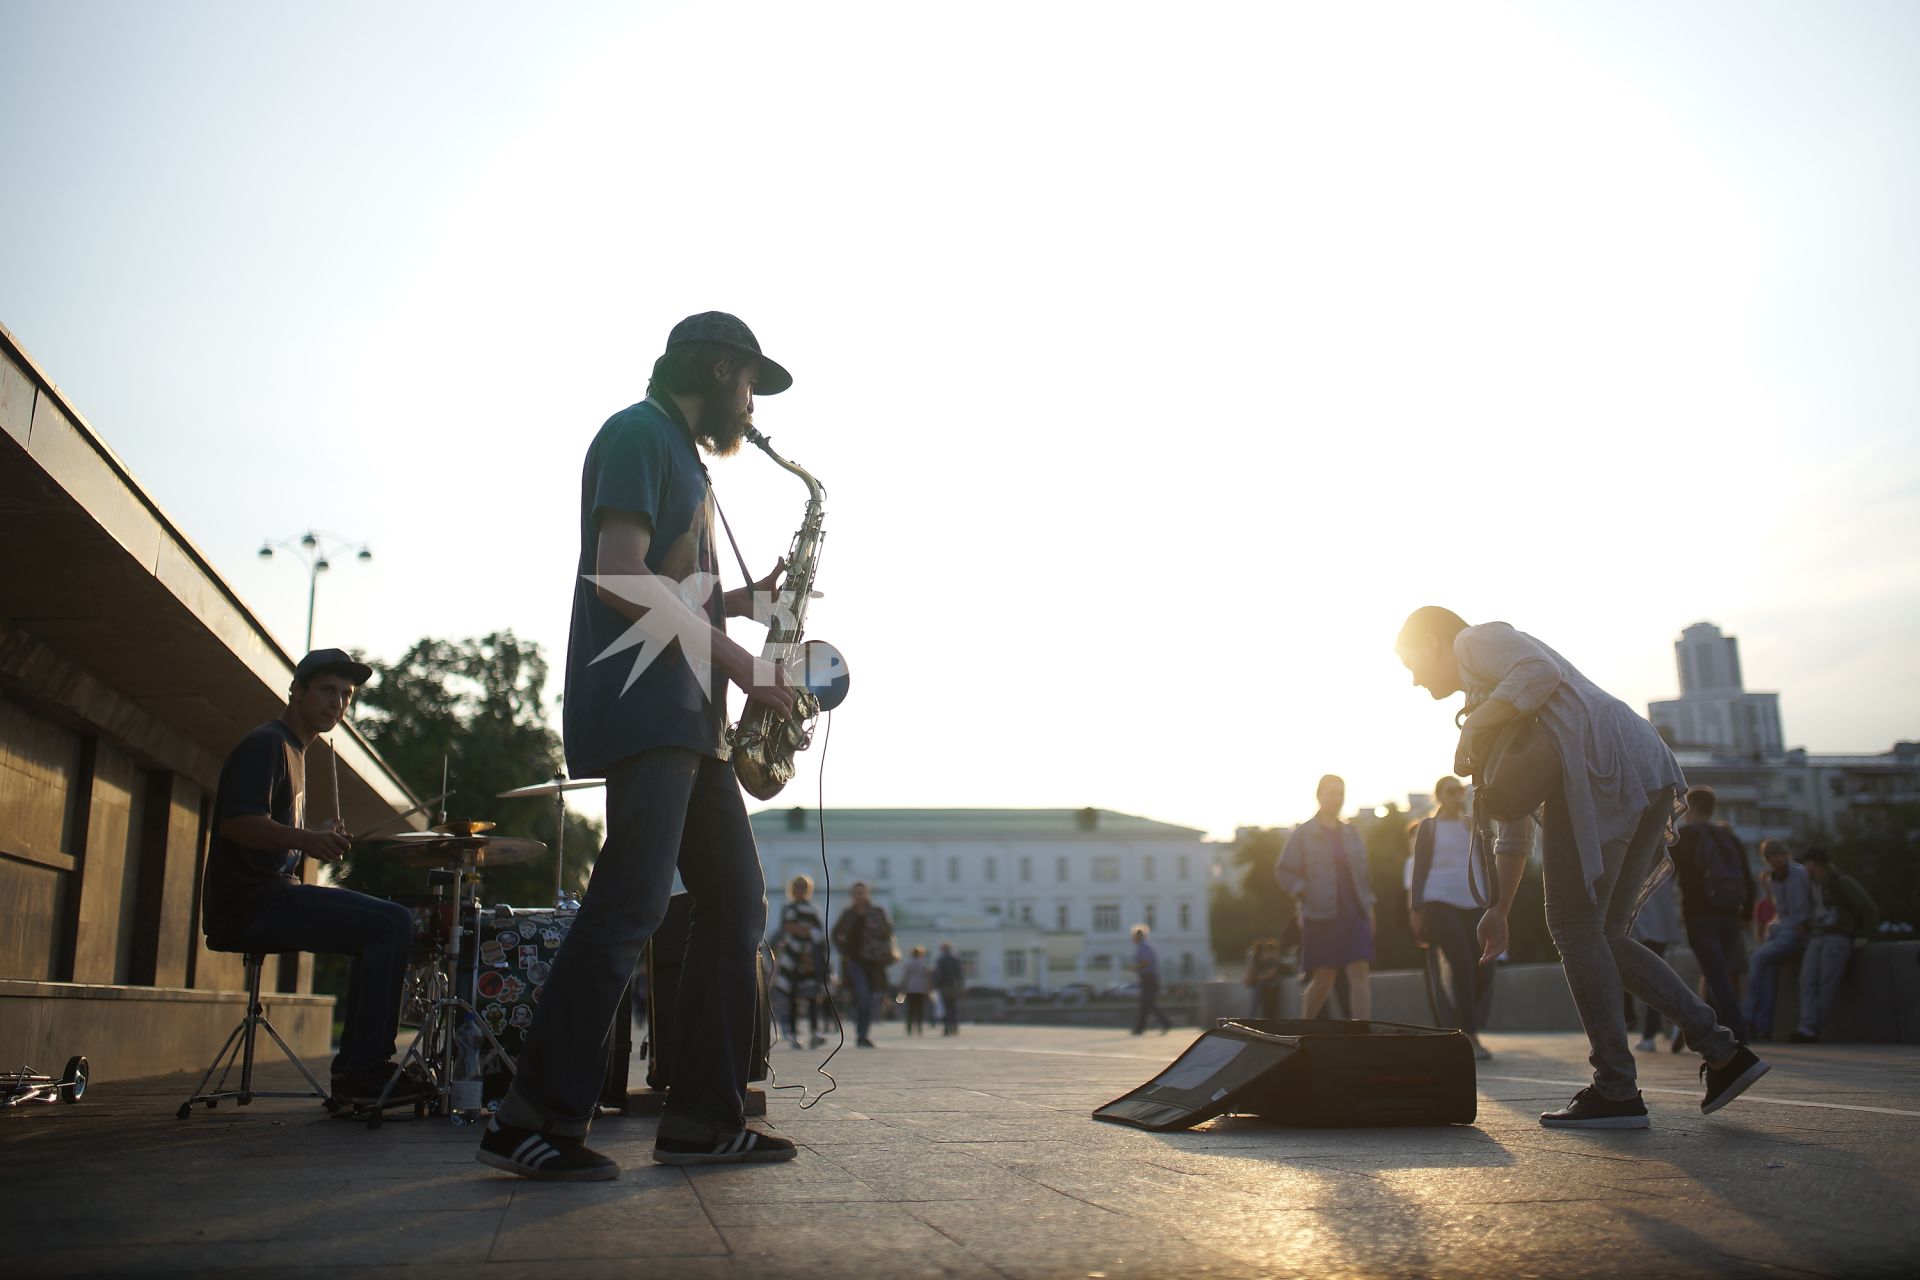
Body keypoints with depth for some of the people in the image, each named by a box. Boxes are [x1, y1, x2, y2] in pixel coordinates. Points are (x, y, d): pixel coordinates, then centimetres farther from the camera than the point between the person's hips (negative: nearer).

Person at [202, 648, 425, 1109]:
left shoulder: (292, 751, 23)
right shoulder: (265, 744, -8)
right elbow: (237, 823, -24)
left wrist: (320, 835, 13)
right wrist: (306, 839, -37)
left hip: (272, 895, 10)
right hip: (250, 902, -10)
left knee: (383, 924, 13)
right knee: (392, 923, -19)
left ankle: (355, 1070, 9)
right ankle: (363, 1073, -16)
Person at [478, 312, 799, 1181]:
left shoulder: (681, 456, 27)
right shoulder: (640, 433, -2)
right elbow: (620, 577, -16)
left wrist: (742, 602, 14)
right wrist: (733, 656, -14)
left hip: (690, 721, 10)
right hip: (641, 710, -10)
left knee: (737, 903, 6)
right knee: (632, 903, -15)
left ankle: (702, 1118, 9)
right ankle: (532, 1122, -8)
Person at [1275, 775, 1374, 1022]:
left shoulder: (1351, 834, 14)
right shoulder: (1303, 834, 2)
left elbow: (1362, 873, 19)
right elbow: (1283, 871, 1)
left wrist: (1369, 906, 12)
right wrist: (1304, 894, -9)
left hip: (1355, 912, 4)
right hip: (1321, 916, -3)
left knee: (1360, 972, -10)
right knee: (1323, 978, 0)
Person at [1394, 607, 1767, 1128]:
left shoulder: (1475, 640, 9)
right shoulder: (1494, 702, 33)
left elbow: (1541, 672, -15)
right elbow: (1515, 817, 32)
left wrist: (1472, 728, -9)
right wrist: (1499, 909, 30)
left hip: (1603, 771, -10)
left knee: (1575, 927, -5)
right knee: (1602, 934, 12)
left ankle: (1615, 1090, -3)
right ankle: (1723, 1051, 8)